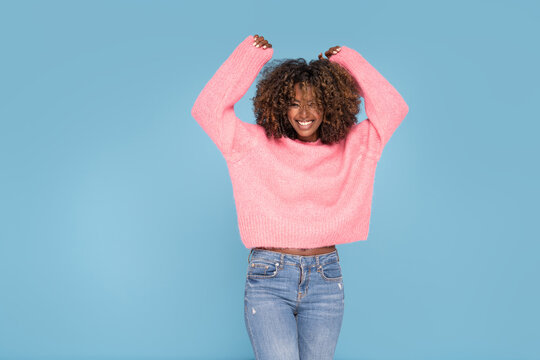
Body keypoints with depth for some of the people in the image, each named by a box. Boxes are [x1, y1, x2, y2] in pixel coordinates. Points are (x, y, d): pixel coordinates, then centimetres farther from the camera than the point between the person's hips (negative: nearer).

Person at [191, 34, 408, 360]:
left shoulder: (352, 147, 7)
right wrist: (251, 55, -3)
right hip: (268, 277, -2)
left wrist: (348, 62, 7)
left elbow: (393, 108, 5)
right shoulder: (257, 144, 2)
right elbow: (208, 109, -6)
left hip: (326, 279, 3)